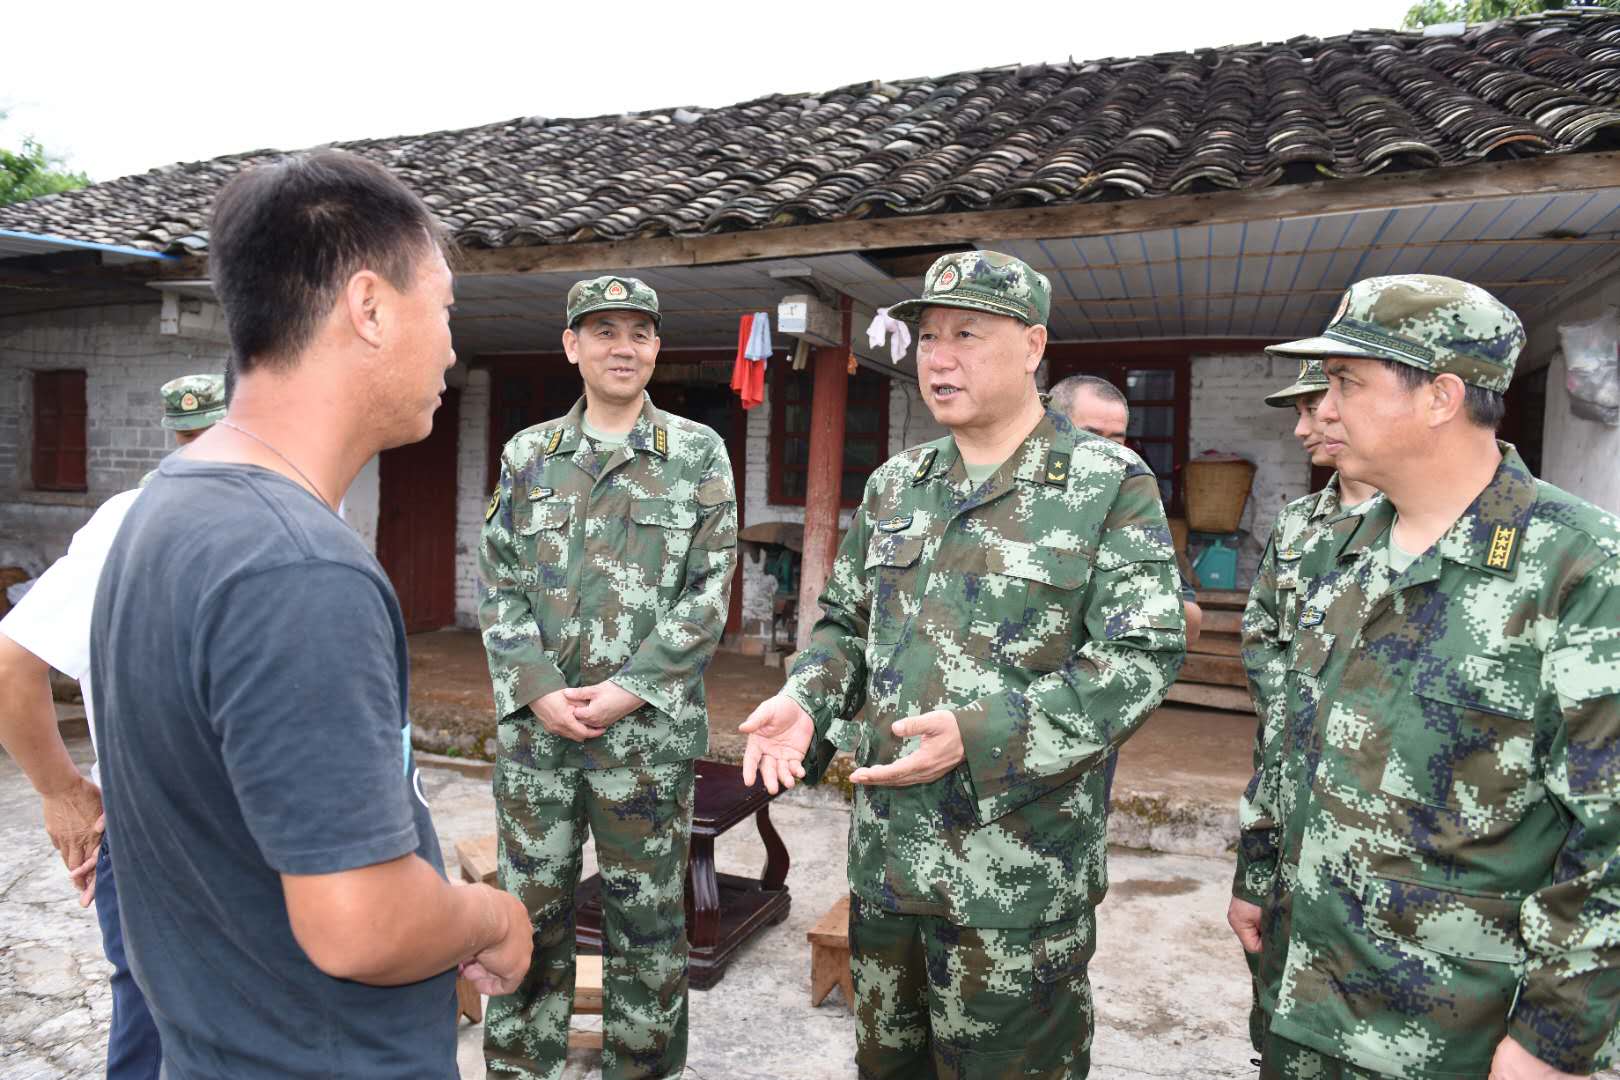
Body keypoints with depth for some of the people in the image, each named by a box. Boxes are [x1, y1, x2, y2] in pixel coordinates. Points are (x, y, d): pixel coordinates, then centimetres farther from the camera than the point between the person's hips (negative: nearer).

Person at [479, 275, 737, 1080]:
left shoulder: (698, 453, 1)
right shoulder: (527, 455, 7)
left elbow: (708, 589, -4)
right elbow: (499, 586, 5)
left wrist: (629, 689, -12)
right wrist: (539, 690, -8)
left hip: (649, 728, -2)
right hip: (535, 724, 2)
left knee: (646, 914, 11)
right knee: (531, 909, 13)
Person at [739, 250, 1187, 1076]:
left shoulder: (1111, 486, -9)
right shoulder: (893, 486, 9)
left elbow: (1143, 657, -15)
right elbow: (847, 625, 16)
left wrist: (982, 738, -24)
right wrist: (805, 701, -4)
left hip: (1020, 875, -5)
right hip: (884, 851, 6)